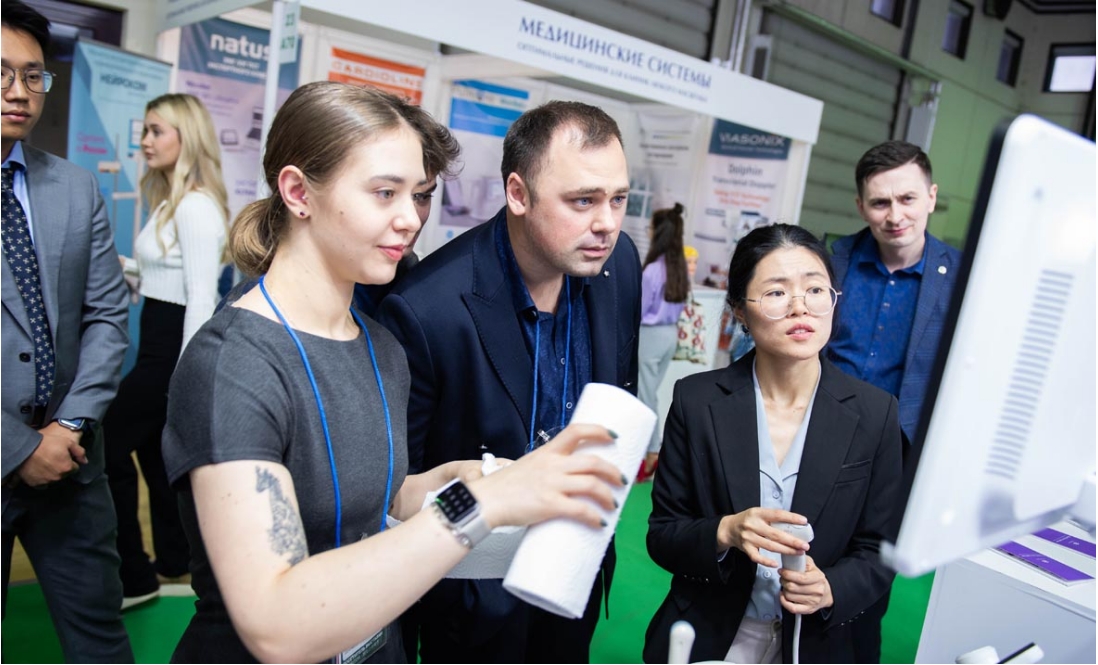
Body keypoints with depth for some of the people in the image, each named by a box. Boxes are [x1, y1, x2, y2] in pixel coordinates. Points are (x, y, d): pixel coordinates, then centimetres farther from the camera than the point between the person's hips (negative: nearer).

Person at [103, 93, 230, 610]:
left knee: (107, 445, -3)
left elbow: (201, 296, -22)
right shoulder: (171, 200, 14)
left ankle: (133, 578, 9)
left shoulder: (196, 207, -17)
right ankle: (172, 561, 31)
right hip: (160, 340, 10)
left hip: (175, 344, -10)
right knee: (153, 448, 17)